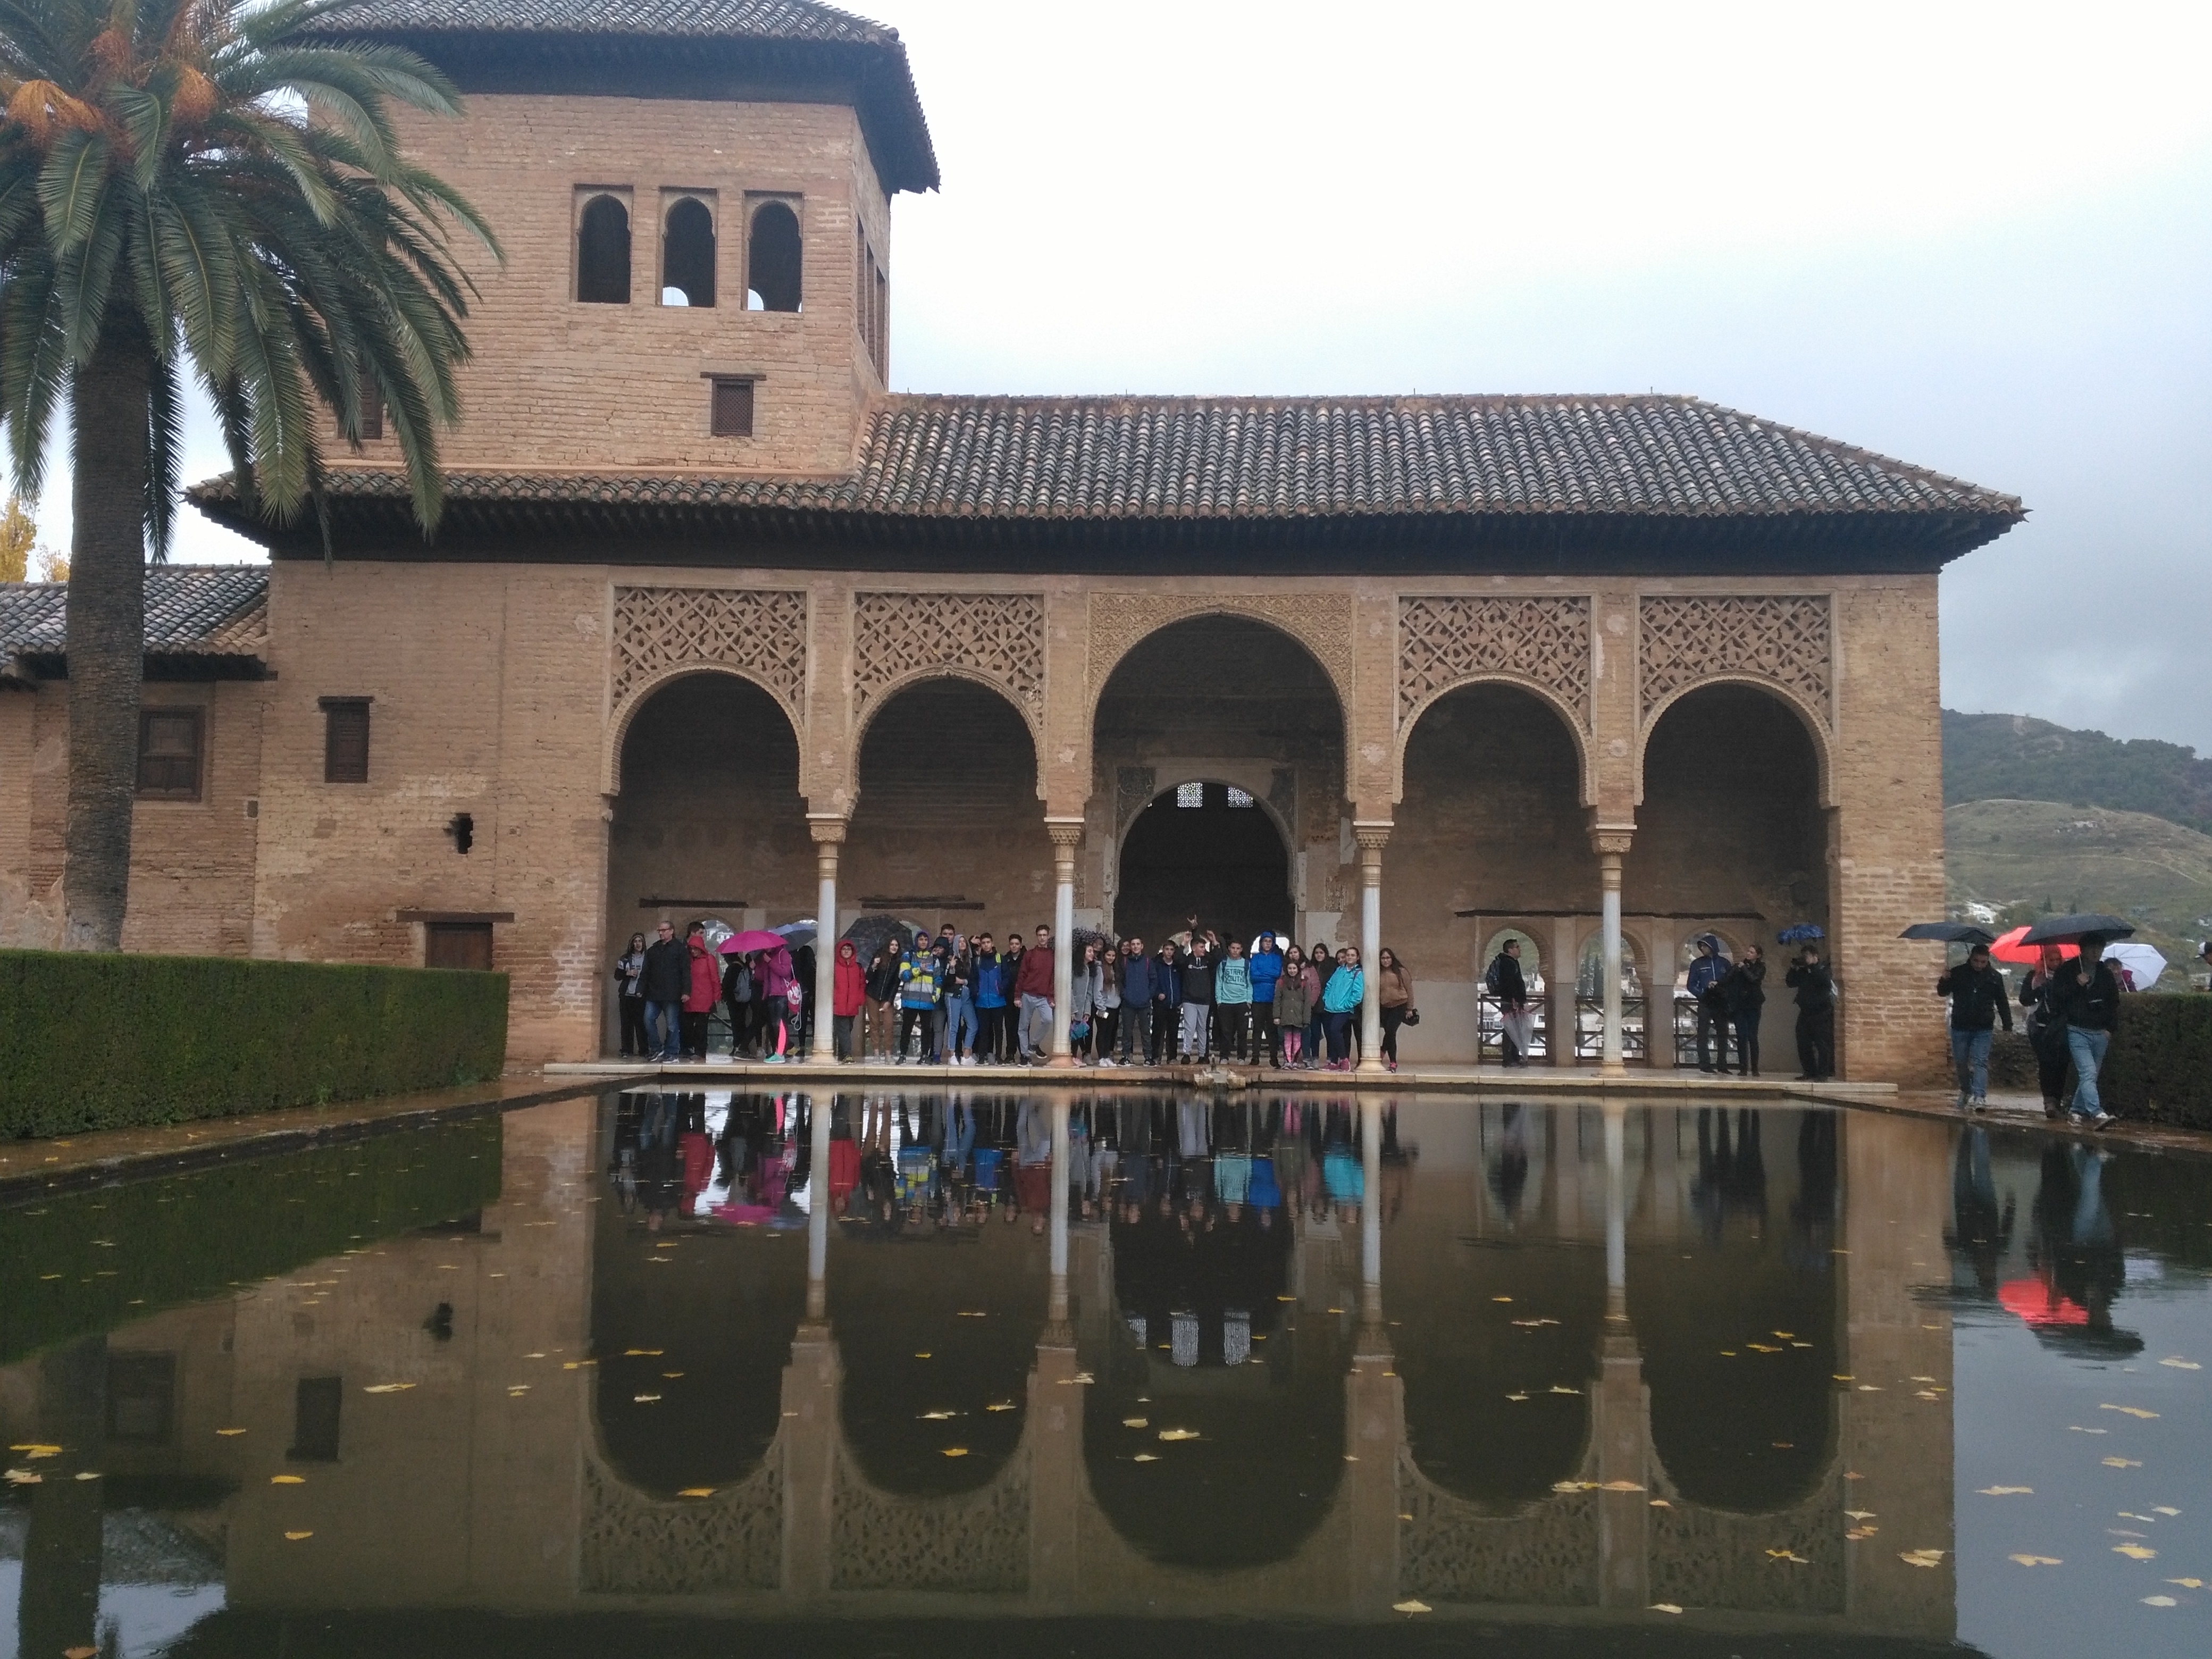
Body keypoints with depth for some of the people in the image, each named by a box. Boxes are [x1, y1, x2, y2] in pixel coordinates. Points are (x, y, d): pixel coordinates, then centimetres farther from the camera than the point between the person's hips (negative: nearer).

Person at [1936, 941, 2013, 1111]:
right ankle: (1966, 1092, 29)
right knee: (1961, 1062, 9)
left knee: (1980, 1062, -13)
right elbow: (1942, 992, 6)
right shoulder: (1958, 973, 1)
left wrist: (2008, 1026, 5)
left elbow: (2003, 1003, 10)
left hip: (1983, 1029, -1)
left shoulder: (1995, 977, 4)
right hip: (1960, 1027, 1)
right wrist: (1944, 981, -16)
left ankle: (1979, 1097, -22)